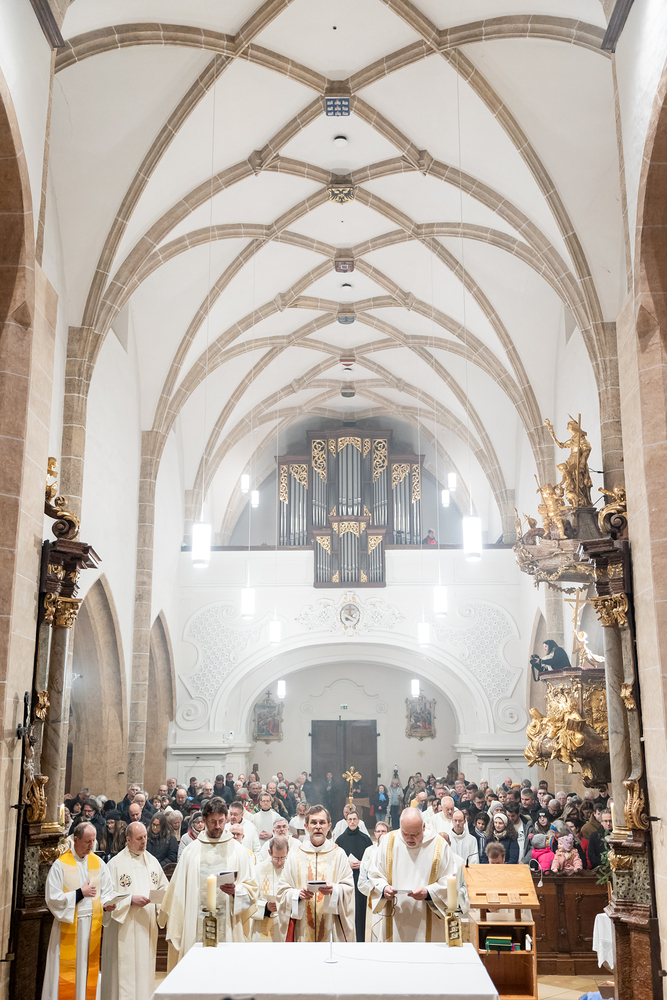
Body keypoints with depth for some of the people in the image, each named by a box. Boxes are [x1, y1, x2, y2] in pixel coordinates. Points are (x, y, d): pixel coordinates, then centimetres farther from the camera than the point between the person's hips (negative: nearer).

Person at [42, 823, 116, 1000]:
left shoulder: (98, 863, 6)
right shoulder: (61, 864, -6)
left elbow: (107, 892, 7)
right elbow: (52, 898, -10)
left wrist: (107, 903, -14)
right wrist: (80, 893, -12)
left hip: (92, 925, 4)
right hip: (68, 926, -3)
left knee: (88, 969, 7)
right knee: (67, 970, 0)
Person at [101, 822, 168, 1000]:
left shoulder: (152, 861, 10)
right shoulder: (116, 863, -5)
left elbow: (164, 887, 13)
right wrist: (131, 899, -18)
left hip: (147, 925, 5)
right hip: (125, 927, -4)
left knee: (146, 967, 7)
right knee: (125, 970, -5)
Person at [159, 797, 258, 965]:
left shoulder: (239, 851, 8)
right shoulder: (192, 851, 10)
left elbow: (252, 888, 4)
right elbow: (179, 891, 9)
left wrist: (235, 891, -17)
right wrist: (174, 931, 4)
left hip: (227, 927, -1)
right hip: (196, 928, 1)